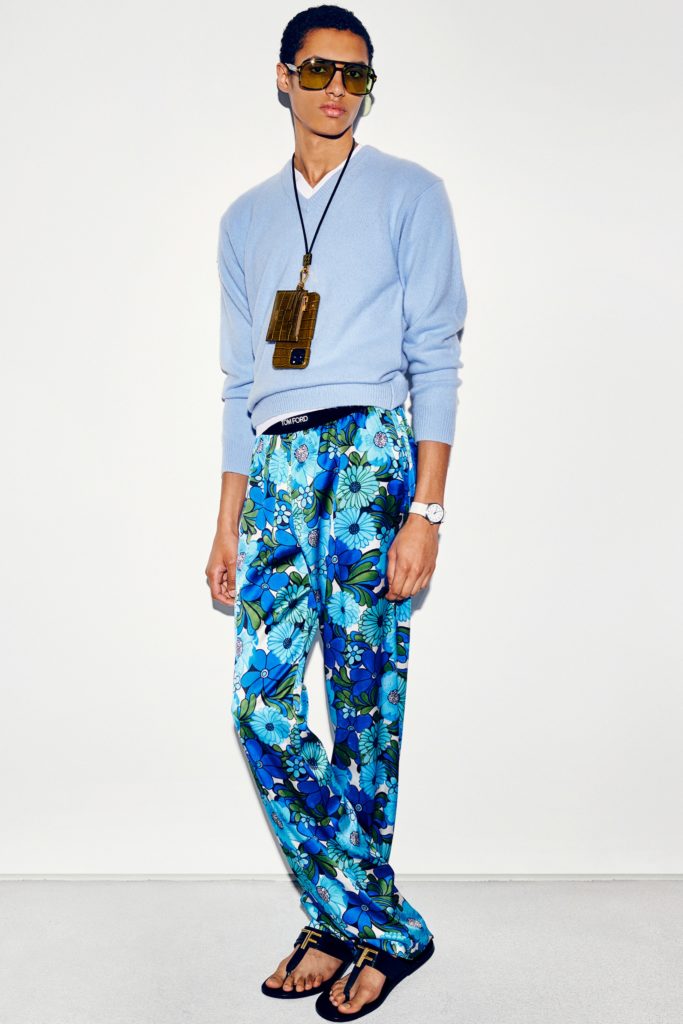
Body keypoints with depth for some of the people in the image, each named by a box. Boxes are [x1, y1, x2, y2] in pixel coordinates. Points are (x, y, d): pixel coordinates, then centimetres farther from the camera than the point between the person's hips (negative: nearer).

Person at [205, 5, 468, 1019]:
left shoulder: (410, 194, 7)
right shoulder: (246, 219, 20)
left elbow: (434, 360, -1)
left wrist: (426, 510, -11)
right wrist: (228, 522, 13)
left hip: (372, 450, -4)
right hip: (277, 468, 5)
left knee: (364, 712, -3)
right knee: (261, 708, -3)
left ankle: (348, 923, 17)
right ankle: (381, 925, 12)